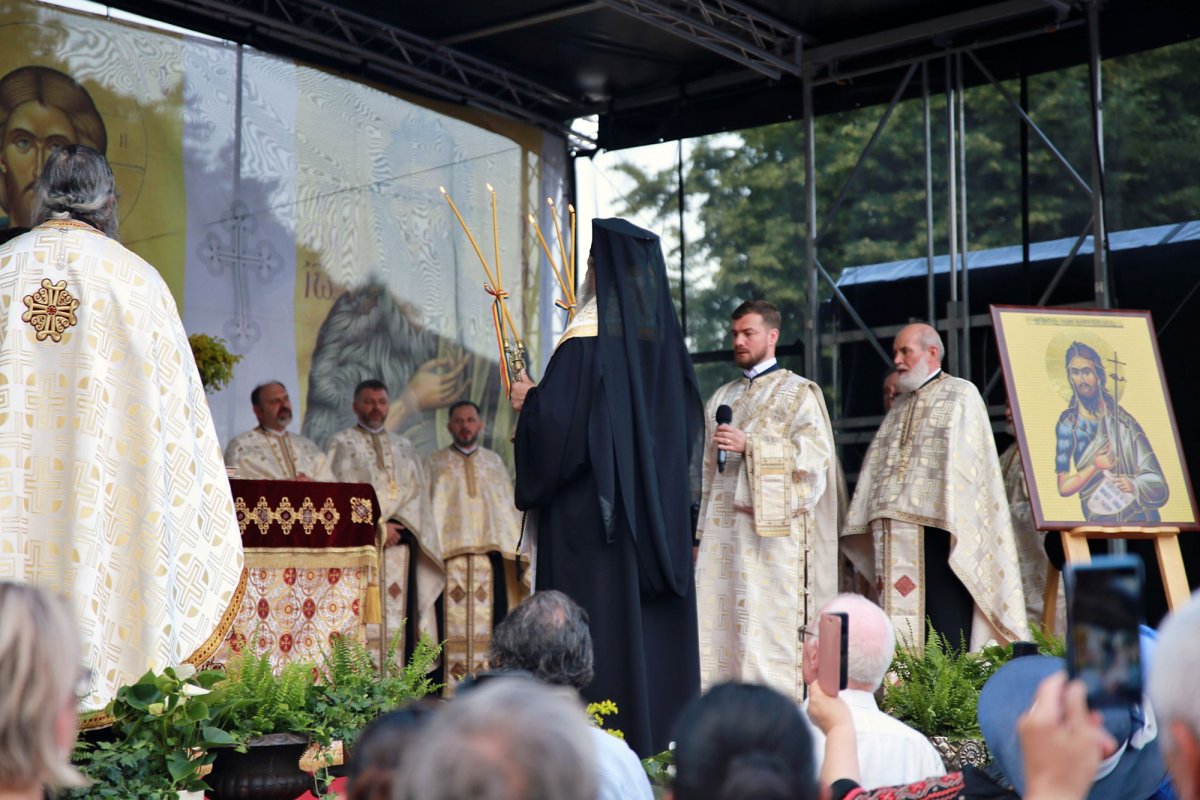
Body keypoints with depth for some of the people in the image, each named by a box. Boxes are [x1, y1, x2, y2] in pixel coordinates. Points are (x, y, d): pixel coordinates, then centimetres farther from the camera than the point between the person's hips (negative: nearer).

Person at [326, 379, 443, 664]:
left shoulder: (404, 446, 21)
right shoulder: (342, 443, 8)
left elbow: (416, 491, 13)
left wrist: (397, 524, -5)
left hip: (400, 541, 4)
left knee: (402, 610, -4)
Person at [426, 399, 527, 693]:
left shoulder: (494, 462, 18)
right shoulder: (435, 463, 13)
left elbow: (508, 505, 17)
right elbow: (426, 508, 9)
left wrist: (513, 546, 7)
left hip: (490, 550, 2)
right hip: (449, 551, -2)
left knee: (492, 617, -5)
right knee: (453, 620, -9)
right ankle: (451, 688, -9)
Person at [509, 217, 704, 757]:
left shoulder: (588, 340, -13)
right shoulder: (663, 339, 8)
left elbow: (559, 421, -20)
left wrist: (529, 400, 1)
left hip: (591, 509, -7)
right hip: (657, 511, 7)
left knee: (600, 616, -4)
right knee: (653, 625, 10)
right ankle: (662, 728, 14)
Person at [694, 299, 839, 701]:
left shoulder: (799, 392, 4)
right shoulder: (722, 397, 21)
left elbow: (815, 456, -8)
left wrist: (750, 446, -14)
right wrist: (703, 532, 16)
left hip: (773, 527, -5)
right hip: (723, 524, 5)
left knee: (766, 620, -10)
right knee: (719, 619, -2)